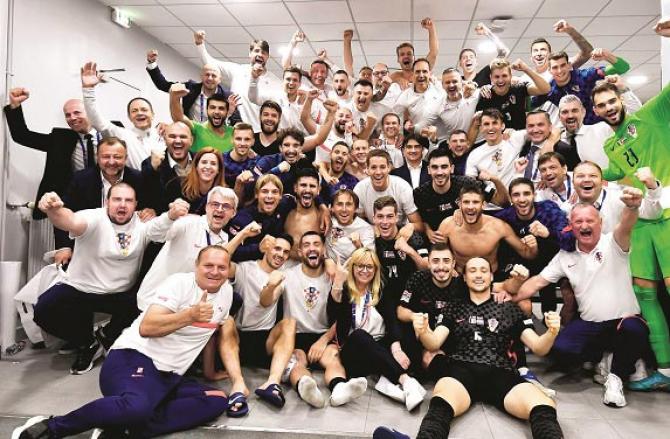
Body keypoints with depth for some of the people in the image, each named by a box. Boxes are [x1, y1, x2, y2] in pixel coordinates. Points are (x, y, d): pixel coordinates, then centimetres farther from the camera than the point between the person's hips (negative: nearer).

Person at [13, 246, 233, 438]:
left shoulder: (227, 291, 11)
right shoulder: (180, 282, -8)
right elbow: (146, 327, -19)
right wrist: (190, 315, -29)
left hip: (169, 376, 7)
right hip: (135, 358, -7)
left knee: (217, 401, -17)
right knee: (137, 407, -39)